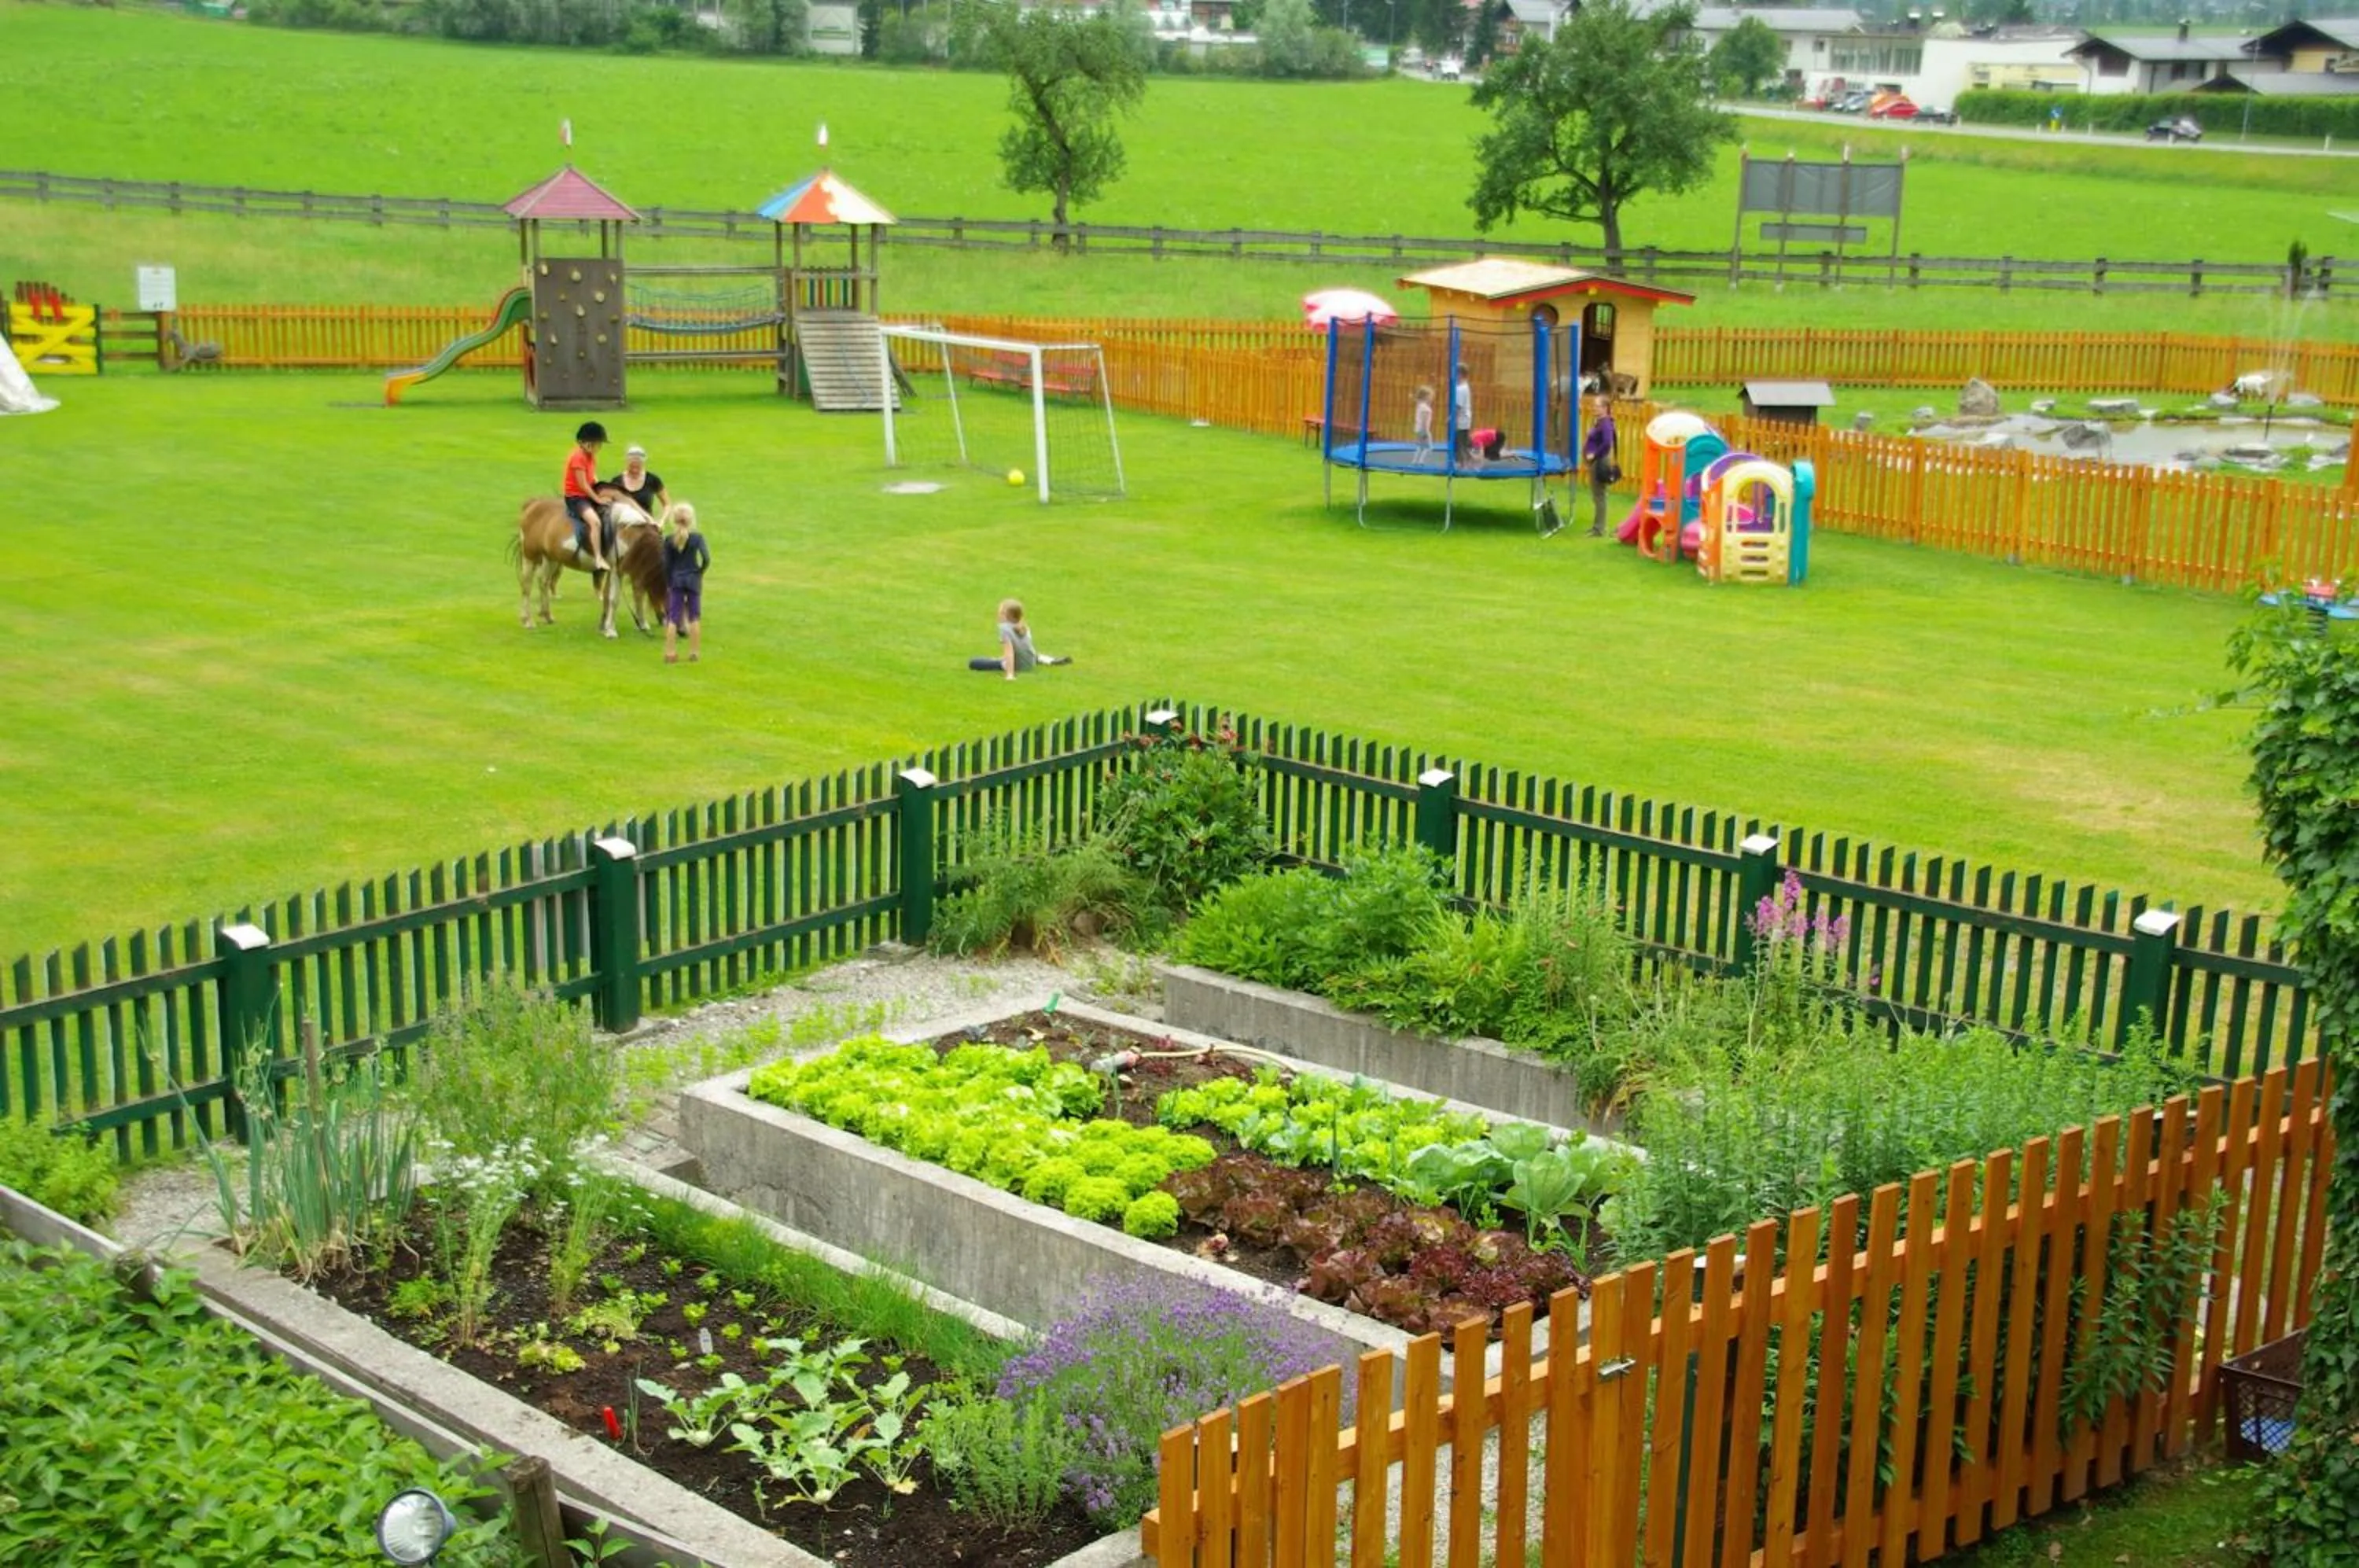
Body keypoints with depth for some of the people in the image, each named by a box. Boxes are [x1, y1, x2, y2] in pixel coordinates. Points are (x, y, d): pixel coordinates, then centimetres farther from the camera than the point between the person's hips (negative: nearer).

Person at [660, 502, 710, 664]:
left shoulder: (669, 540, -3)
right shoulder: (697, 537, -7)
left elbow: (666, 565, -1)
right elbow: (706, 559, -14)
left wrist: (668, 584, 9)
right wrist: (700, 572, 4)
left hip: (676, 580, 1)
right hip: (693, 580, -1)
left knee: (673, 618, 4)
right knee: (694, 617, 9)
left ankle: (670, 653, 2)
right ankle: (694, 653, 11)